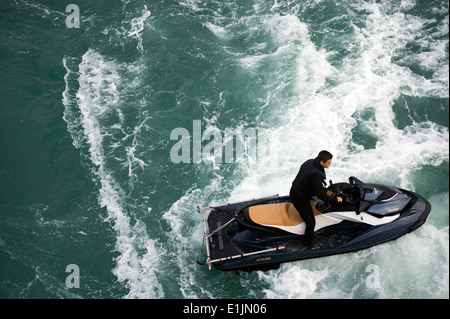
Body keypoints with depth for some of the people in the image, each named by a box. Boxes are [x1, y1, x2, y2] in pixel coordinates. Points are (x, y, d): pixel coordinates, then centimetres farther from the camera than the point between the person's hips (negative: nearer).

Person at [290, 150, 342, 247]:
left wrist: (320, 185, 24)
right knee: (311, 223, -4)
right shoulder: (316, 175, -34)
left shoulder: (310, 162, -7)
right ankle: (309, 245, 12)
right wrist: (335, 200, -16)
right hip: (299, 199, -10)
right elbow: (320, 195, -29)